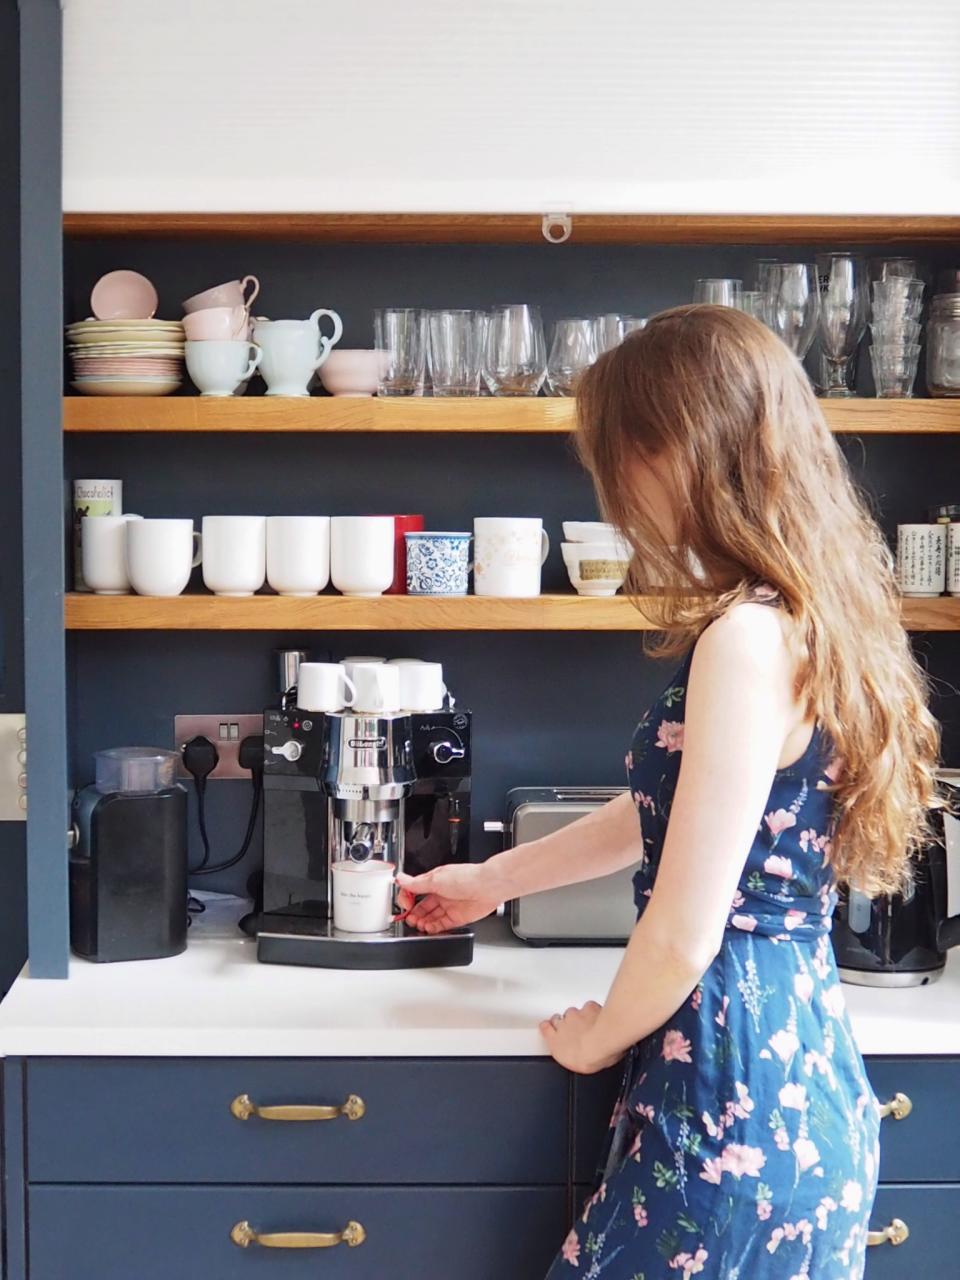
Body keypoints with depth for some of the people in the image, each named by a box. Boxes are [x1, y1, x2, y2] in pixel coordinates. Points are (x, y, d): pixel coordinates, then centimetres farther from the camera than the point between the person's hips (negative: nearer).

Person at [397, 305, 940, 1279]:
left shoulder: (748, 638, -22)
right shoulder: (804, 616, 8)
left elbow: (683, 937, -22)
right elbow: (664, 816, 21)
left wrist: (596, 1039, -1)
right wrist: (491, 881, 30)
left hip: (733, 1097, -9)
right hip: (801, 1080, 9)